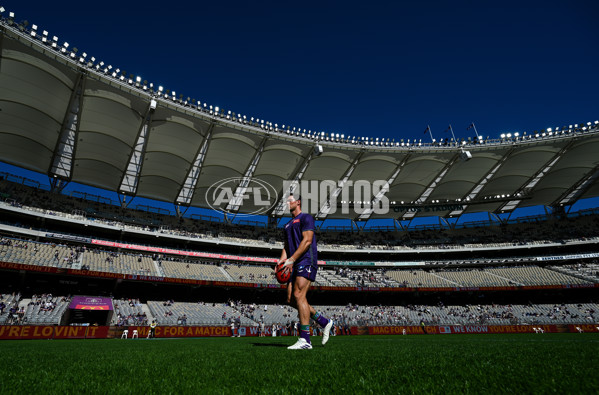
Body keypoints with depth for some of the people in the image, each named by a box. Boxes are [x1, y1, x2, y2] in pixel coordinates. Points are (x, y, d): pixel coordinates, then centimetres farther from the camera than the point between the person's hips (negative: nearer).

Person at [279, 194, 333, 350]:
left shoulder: (306, 218, -1)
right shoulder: (288, 224, 26)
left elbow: (307, 241, -12)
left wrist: (291, 259, -17)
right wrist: (281, 260, 3)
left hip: (306, 262, -9)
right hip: (295, 266, 9)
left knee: (298, 296, -17)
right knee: (291, 299, 1)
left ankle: (305, 340, -12)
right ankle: (324, 322, 15)